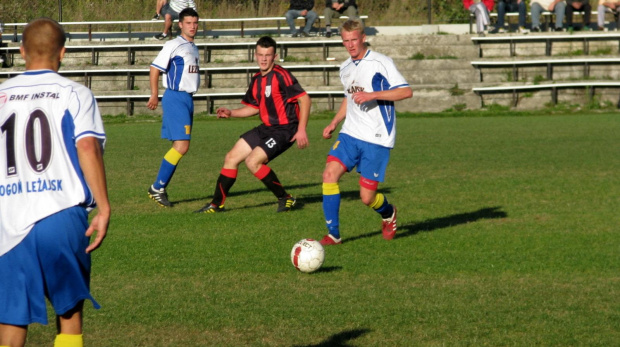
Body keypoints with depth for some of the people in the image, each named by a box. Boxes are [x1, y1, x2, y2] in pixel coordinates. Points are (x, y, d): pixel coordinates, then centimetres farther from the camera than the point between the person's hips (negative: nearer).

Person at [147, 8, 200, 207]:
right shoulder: (174, 46, -9)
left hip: (188, 99, 9)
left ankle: (160, 189, 11)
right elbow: (155, 68, -9)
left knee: (179, 147, 7)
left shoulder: (194, 48, 17)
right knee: (182, 146, -15)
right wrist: (154, 95, -13)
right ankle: (157, 188, -9)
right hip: (175, 99, -9)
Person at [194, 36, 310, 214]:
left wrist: (301, 130, -24)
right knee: (231, 158, 8)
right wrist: (231, 113, 7)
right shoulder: (256, 80, 9)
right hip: (266, 128, 9)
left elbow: (304, 99, -19)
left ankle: (285, 198, -5)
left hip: (284, 130, -9)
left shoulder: (281, 76, -17)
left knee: (253, 161, -22)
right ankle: (216, 204, 20)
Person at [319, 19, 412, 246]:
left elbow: (406, 91, -14)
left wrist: (373, 95, -22)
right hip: (350, 135, 6)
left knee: (367, 197, -5)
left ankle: (388, 214, 32)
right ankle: (333, 234, -9)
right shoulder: (345, 68, 13)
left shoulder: (380, 63, -8)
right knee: (330, 174, -17)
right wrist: (334, 122, 17)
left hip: (376, 139, -6)